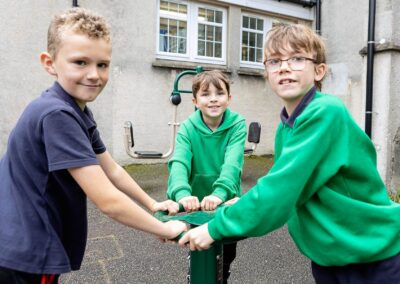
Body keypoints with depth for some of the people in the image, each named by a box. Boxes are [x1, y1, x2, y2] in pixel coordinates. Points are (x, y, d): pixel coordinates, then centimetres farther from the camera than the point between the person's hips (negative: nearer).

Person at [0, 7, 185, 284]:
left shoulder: (78, 111, 4)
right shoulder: (56, 115, -25)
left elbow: (113, 171, 12)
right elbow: (108, 200, -27)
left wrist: (152, 204, 11)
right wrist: (165, 229, -16)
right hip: (22, 258, -8)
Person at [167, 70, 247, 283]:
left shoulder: (237, 124, -14)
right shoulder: (188, 128, -13)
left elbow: (232, 163, -28)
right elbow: (179, 162, -27)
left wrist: (220, 193, -46)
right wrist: (182, 193, -47)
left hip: (227, 202, 0)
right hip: (197, 203, 0)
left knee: (226, 256, 19)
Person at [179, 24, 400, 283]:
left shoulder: (326, 112, -24)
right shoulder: (284, 128, 1)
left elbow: (282, 187, -29)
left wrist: (216, 228, -23)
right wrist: (244, 204, -4)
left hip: (374, 256, -6)